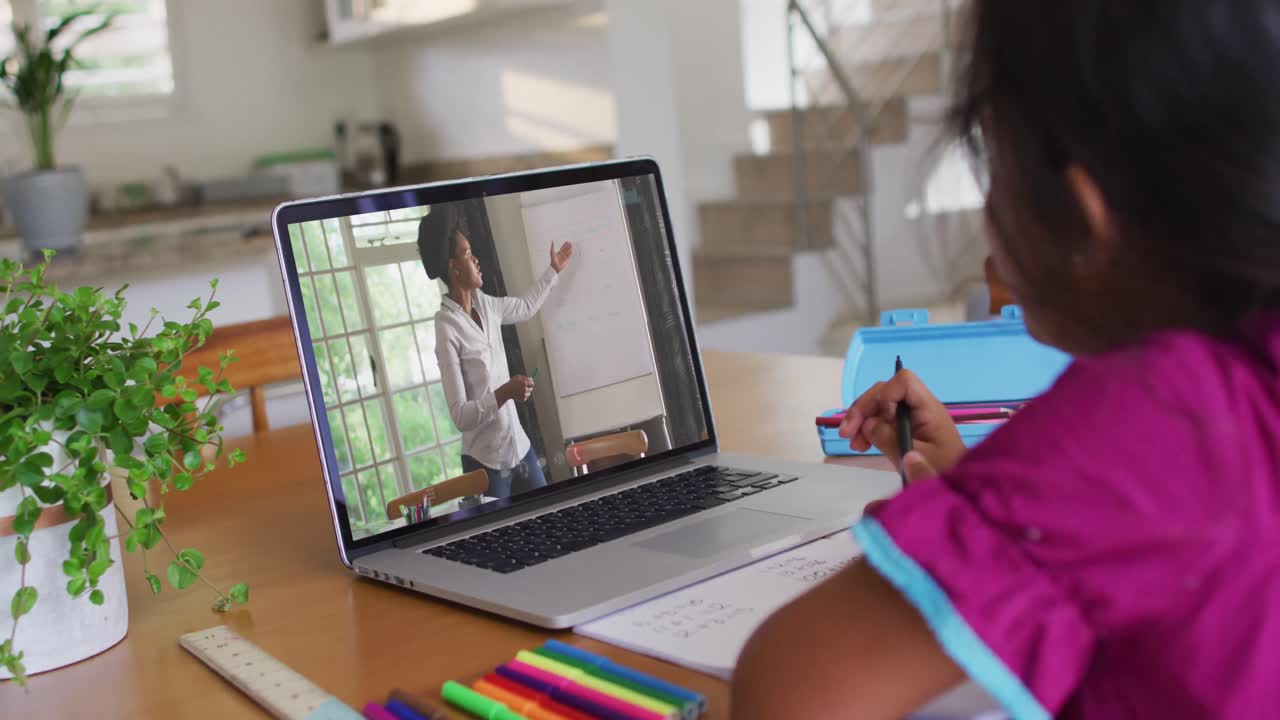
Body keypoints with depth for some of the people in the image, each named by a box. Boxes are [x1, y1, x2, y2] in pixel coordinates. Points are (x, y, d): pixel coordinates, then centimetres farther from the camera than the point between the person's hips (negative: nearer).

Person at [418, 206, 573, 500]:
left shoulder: (484, 304, 4)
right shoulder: (446, 327, -19)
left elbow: (526, 307, 28)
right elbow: (460, 416, -21)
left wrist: (554, 270, 31)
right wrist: (504, 393, -29)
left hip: (519, 446, 8)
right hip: (486, 461, -8)